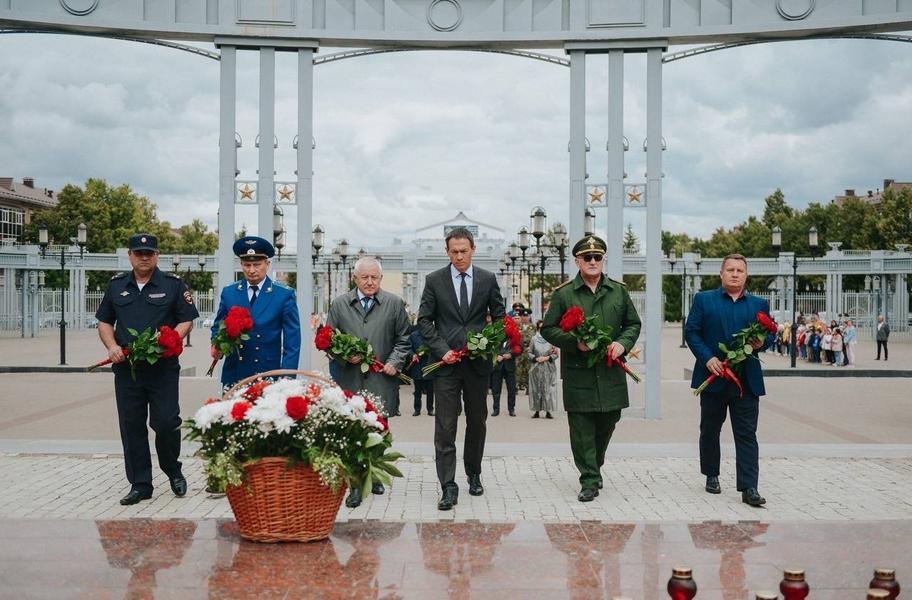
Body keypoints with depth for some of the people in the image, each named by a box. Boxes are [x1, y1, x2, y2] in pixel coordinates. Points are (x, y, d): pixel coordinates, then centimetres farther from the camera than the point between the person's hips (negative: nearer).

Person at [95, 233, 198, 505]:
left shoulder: (173, 285, 2)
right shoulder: (116, 285, 12)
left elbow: (186, 321, 1)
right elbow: (104, 322, 17)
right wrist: (112, 346, -2)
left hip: (163, 368, -3)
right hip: (127, 368, 3)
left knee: (166, 422, -7)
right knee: (131, 427, 5)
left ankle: (173, 472, 19)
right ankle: (140, 484, 14)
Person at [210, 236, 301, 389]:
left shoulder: (284, 295, -3)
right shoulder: (228, 292, 7)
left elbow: (292, 342, -3)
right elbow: (218, 326, 17)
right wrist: (216, 346, -5)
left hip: (268, 376, -2)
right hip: (234, 376, 2)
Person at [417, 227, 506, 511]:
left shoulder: (488, 279, 3)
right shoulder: (434, 280, 1)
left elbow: (499, 316, 8)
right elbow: (424, 320, 1)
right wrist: (442, 350, -10)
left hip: (478, 361, 2)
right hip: (446, 362, -1)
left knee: (477, 422, 13)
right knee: (445, 426, -5)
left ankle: (474, 475, 31)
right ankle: (448, 487, -4)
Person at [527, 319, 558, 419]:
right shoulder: (534, 339, 5)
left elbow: (555, 354, 3)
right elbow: (529, 352, 7)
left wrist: (547, 358, -11)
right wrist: (536, 358, -8)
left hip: (548, 368, -1)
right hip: (536, 368, 1)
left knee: (548, 389, -3)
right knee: (536, 389, 2)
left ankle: (548, 411, 1)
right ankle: (537, 411, 8)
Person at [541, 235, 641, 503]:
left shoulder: (619, 291, 9)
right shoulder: (563, 294, 0)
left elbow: (633, 323, 15)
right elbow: (548, 329, 0)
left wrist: (623, 343, -5)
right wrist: (575, 342, -15)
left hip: (611, 372, 3)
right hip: (578, 373, -3)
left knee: (607, 423, 13)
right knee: (582, 428, -1)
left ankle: (594, 467, 35)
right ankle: (589, 480, 6)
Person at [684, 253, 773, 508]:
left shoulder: (759, 304, 11)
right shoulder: (703, 300, 5)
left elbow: (770, 334, 12)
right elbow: (691, 332, -2)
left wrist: (762, 343, -12)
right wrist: (707, 358, -14)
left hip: (747, 379, 1)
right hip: (713, 376, -1)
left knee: (746, 434, -4)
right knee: (710, 430, 12)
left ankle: (749, 488, -6)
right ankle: (711, 475, 29)